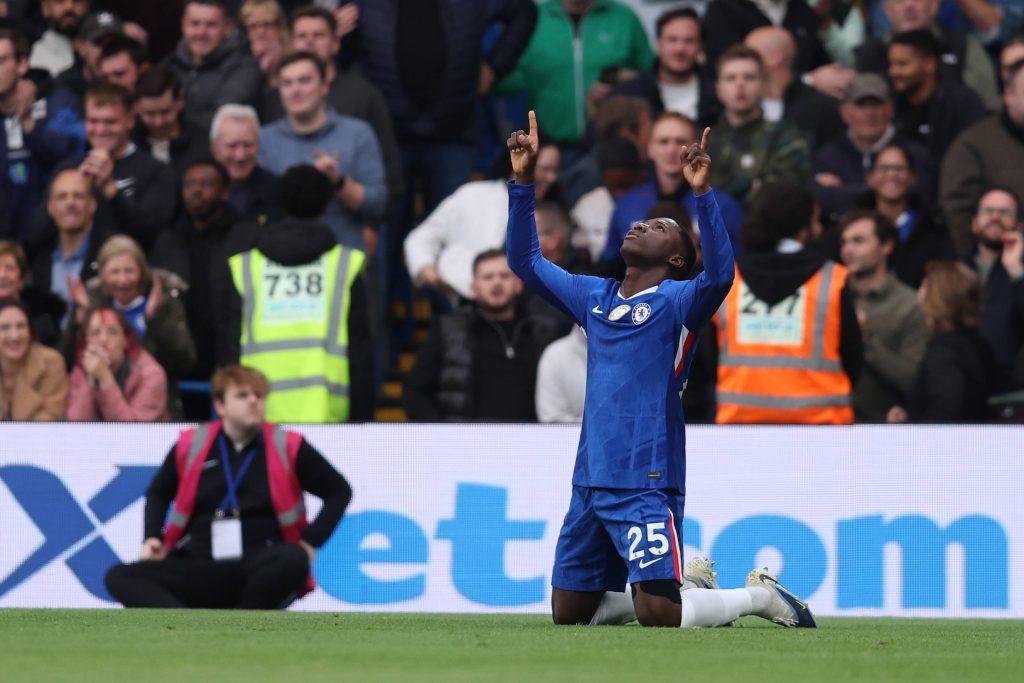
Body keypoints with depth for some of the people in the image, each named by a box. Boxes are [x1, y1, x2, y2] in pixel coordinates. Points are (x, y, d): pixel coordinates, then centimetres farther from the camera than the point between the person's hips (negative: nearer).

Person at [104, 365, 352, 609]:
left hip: (261, 572, -2)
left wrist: (310, 543, -2)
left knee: (294, 560, -37)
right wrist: (152, 538, 6)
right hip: (197, 568, 2)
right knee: (119, 577, -20)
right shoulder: (191, 446, 5)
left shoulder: (287, 448, 1)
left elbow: (339, 491, 9)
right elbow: (158, 493, 22)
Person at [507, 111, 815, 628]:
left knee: (658, 617, -18)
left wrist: (701, 194, -30)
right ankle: (688, 587, 30)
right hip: (589, 484, 7)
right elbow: (525, 260, 23)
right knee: (568, 615, 12)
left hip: (646, 486, -7)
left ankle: (760, 596, 9)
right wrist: (523, 181, 14)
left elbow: (720, 274, -24)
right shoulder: (594, 297, 16)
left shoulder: (677, 301, -3)